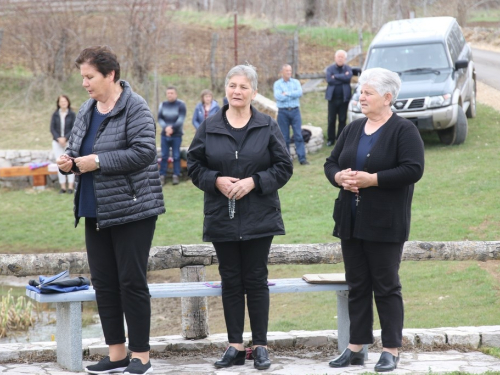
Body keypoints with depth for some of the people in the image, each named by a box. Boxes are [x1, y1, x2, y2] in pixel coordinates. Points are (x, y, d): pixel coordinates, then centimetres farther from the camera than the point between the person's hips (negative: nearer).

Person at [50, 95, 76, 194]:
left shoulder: (72, 114, 0)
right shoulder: (55, 115, 6)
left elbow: (74, 128, -5)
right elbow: (52, 128, 3)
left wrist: (65, 138, -14)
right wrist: (58, 138, -11)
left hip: (69, 141, -2)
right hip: (57, 142, 2)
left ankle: (71, 186, -3)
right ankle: (63, 186, 6)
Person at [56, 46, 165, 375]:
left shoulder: (135, 109, -12)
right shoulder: (87, 110, 12)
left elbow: (144, 151, -22)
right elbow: (75, 147, 22)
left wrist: (98, 161, -21)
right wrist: (68, 160, -1)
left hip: (131, 209, -8)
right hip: (96, 211, 8)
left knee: (132, 282, -4)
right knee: (103, 282, 9)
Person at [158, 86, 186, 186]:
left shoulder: (181, 105, -2)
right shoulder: (163, 105, 8)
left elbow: (181, 119, -10)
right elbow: (159, 118, 3)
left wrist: (172, 128, -19)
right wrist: (166, 127, -14)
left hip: (176, 135, -3)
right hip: (164, 134, 3)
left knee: (176, 156, -1)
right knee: (164, 156, 1)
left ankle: (176, 176, 4)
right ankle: (162, 176, 4)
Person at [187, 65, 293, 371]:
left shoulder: (268, 127, -1)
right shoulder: (210, 127, 4)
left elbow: (284, 167, -2)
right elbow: (194, 164, 7)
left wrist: (254, 181, -14)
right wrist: (216, 180, -11)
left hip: (259, 217, -2)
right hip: (222, 217, 2)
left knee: (256, 280, 2)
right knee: (231, 281, 6)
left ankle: (261, 346, 9)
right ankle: (235, 346, 13)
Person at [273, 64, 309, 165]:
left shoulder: (296, 82, 10)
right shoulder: (277, 84, 3)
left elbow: (300, 92, -8)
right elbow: (278, 96, -13)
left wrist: (287, 93, -11)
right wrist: (293, 94, -7)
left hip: (295, 111, 1)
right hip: (283, 112, -1)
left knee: (298, 135, -5)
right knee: (284, 137, 3)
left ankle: (302, 158, -8)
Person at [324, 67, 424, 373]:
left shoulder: (403, 130, -8)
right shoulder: (353, 130, 13)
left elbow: (413, 170, -17)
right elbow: (331, 163, 15)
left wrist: (372, 179, -21)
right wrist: (339, 177, -8)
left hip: (384, 224, -6)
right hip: (351, 222, 6)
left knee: (386, 286, -2)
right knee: (357, 286, 10)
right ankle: (356, 348, 16)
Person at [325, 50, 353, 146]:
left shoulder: (348, 69, 5)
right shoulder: (330, 69, 4)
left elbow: (348, 77, -17)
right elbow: (329, 80, -12)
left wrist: (335, 76, -13)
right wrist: (342, 77, -11)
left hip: (344, 98, 0)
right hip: (332, 97, 0)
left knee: (342, 120, 3)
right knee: (331, 120, 3)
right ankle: (330, 139, 10)